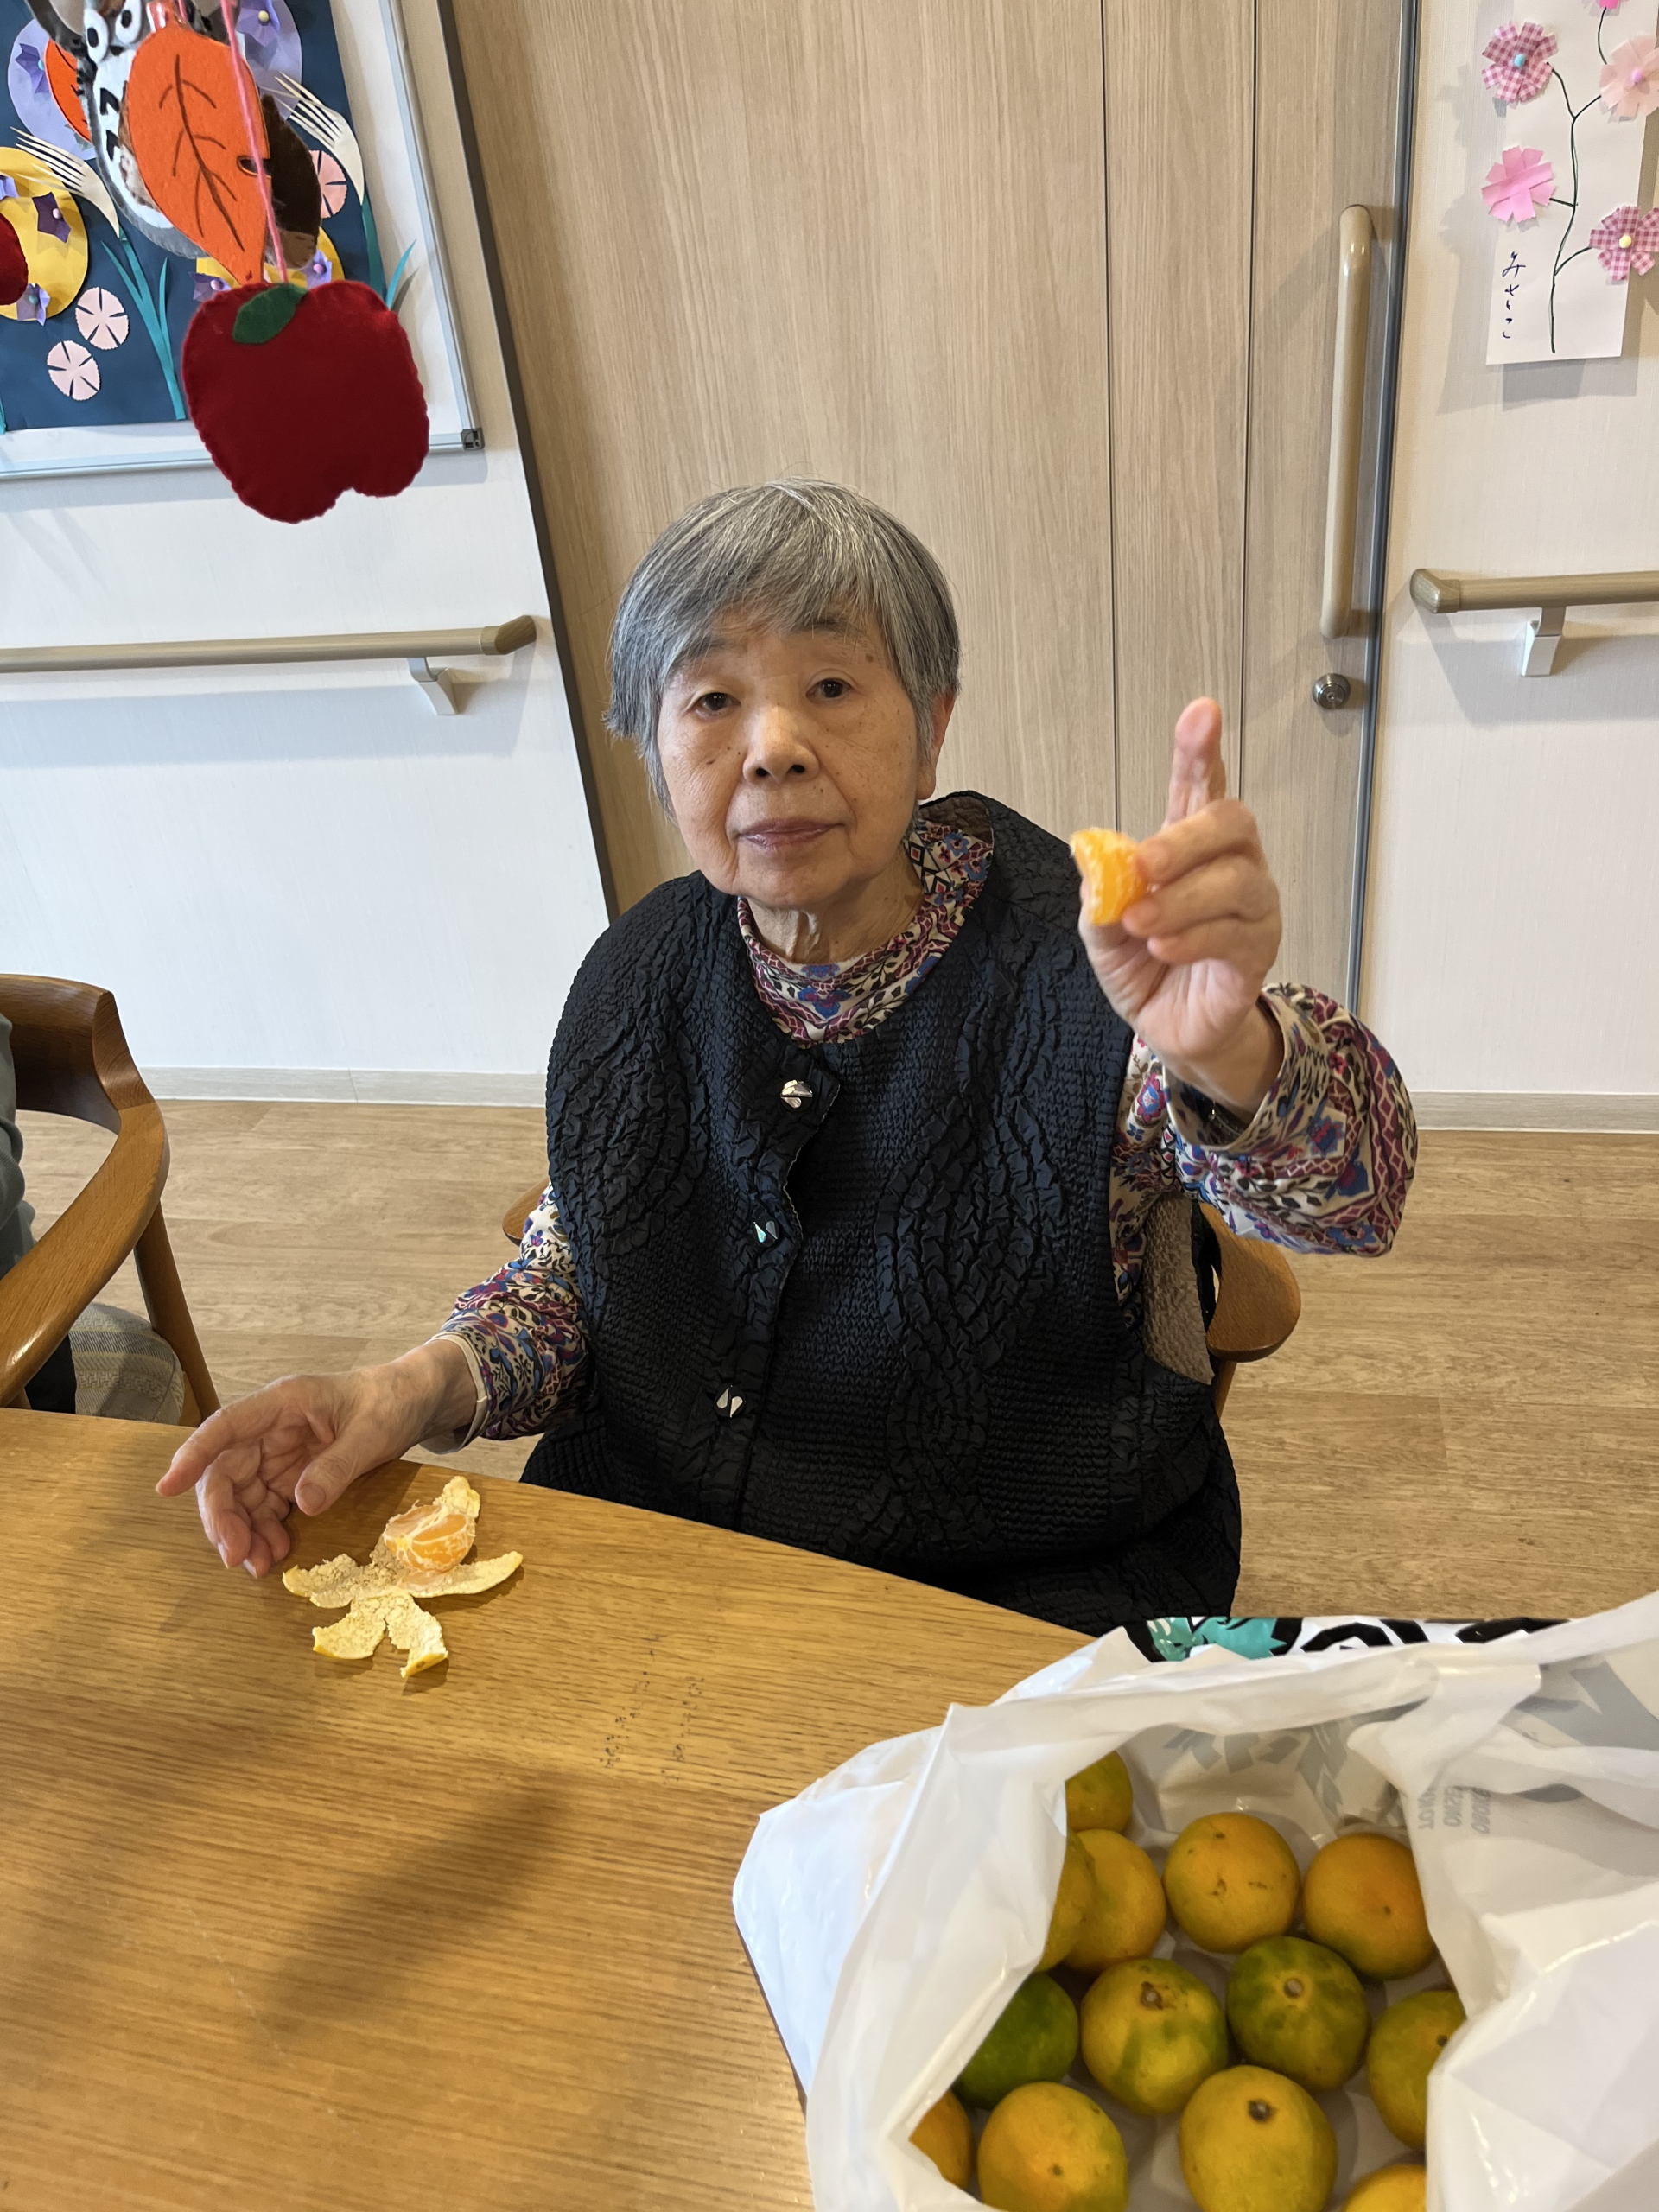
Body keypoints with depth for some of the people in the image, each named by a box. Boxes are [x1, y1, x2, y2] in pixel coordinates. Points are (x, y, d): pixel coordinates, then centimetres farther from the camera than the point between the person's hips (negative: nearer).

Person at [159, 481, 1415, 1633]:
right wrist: (424, 1385, -12)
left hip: (1013, 1615, -3)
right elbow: (573, 1271, 10)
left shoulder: (1066, 969, -16)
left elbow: (1349, 1195, -29)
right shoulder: (640, 980, -1)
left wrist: (1218, 1053, -53)